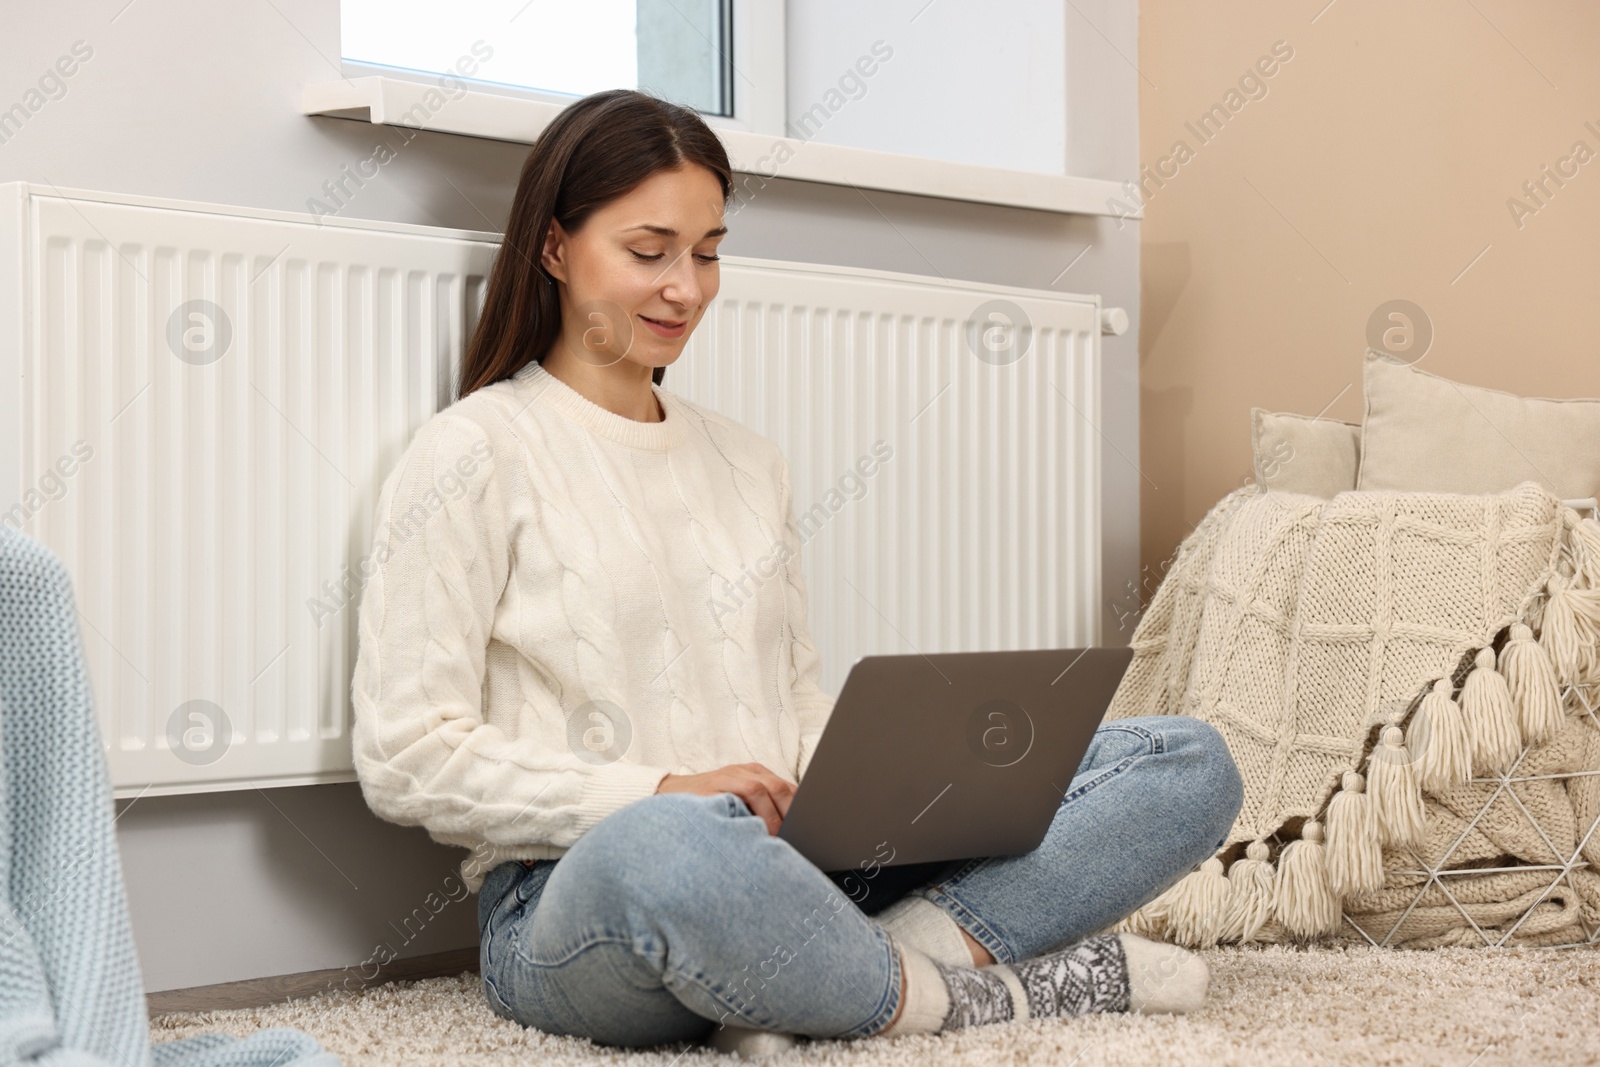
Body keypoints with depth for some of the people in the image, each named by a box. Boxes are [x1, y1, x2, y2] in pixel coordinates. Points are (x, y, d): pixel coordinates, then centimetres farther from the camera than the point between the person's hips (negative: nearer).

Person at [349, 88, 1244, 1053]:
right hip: (576, 895, -6)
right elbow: (406, 758, -7)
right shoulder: (478, 453, 0)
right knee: (669, 850, -45)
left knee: (1192, 763, -5)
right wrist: (660, 791, -17)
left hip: (798, 866, 6)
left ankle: (899, 956, -24)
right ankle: (974, 992, -18)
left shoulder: (750, 462, 21)